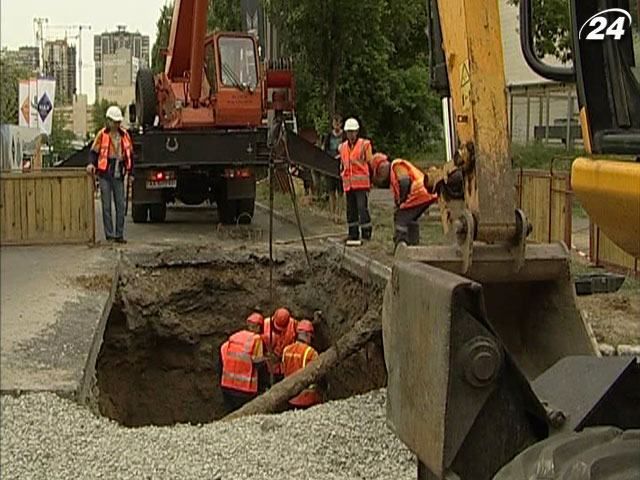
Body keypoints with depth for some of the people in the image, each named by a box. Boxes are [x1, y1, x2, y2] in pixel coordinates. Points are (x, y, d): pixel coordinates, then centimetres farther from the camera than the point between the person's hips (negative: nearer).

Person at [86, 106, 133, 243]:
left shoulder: (124, 135, 8)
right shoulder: (102, 134, -1)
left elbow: (130, 154, 16)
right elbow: (94, 152, 5)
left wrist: (130, 171, 11)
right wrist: (92, 163, -13)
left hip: (118, 175, 3)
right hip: (105, 175, -3)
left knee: (120, 205, 4)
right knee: (106, 206, 0)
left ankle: (119, 235, 10)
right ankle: (109, 235, 4)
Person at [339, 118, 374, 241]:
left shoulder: (365, 144, -1)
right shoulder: (343, 147, 14)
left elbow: (370, 163, 0)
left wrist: (370, 180, -3)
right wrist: (343, 175, 18)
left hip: (362, 183, -5)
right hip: (348, 183, 5)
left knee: (362, 208, -10)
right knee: (351, 209, 9)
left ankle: (366, 233, -3)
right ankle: (353, 234, 16)